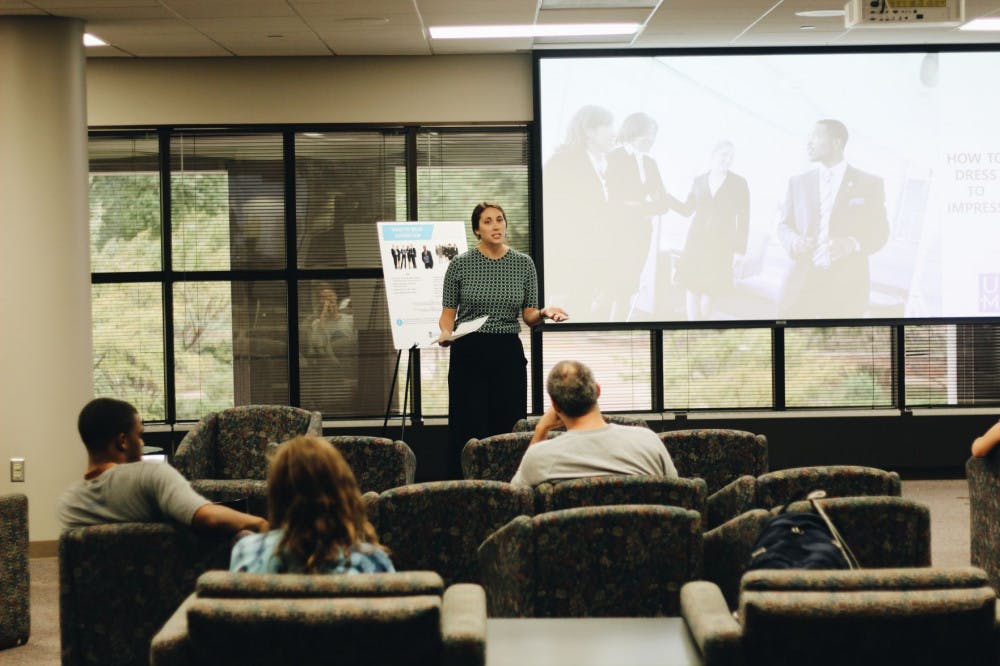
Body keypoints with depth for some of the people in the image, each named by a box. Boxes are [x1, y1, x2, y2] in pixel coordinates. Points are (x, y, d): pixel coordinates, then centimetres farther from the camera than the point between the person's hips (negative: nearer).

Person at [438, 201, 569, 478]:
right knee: (469, 432, -3)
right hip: (469, 353, -2)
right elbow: (448, 312, 4)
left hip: (509, 353, 2)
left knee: (509, 430, 1)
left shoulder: (524, 264, 5)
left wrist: (544, 313, -14)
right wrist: (445, 333, -17)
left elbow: (529, 316, 7)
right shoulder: (460, 265, -1)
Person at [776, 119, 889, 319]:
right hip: (801, 282, 2)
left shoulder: (869, 184, 4)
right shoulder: (798, 182, 14)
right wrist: (794, 241, -7)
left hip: (845, 286, -2)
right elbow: (784, 224, 16)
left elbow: (879, 231, 4)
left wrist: (852, 244, -16)